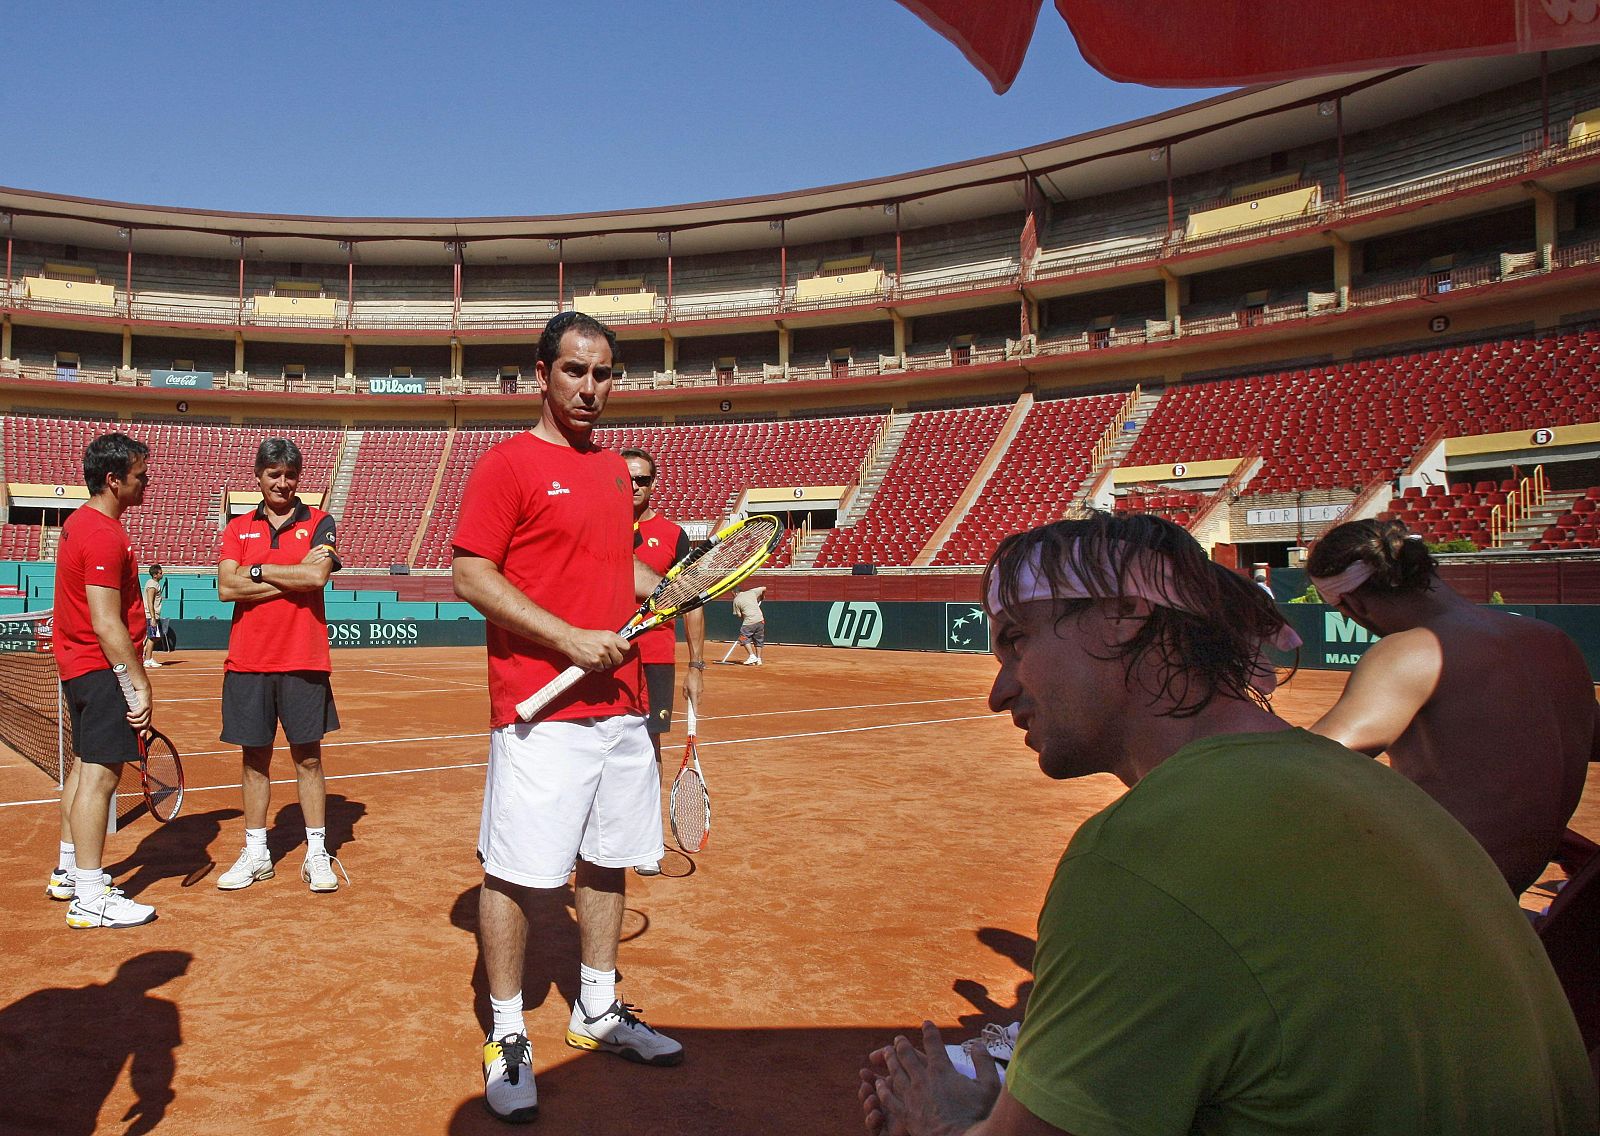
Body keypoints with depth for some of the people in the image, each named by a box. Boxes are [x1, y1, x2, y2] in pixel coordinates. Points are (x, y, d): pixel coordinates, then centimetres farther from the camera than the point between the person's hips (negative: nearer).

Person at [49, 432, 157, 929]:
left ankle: (69, 872, 32)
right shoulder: (104, 535, -20)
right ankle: (90, 899, -4)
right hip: (103, 668, -11)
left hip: (79, 665, 11)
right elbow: (107, 625, -24)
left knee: (86, 766, 19)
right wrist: (139, 684, -22)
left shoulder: (81, 522, 13)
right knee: (101, 773, -8)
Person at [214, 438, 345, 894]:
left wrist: (257, 570, -6)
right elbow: (227, 587, -5)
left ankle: (316, 854, 12)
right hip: (247, 661, 3)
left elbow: (316, 576, -15)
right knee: (254, 758, 9)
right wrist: (294, 577, -12)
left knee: (308, 758, 3)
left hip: (303, 661, -2)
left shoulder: (319, 523, 3)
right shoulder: (238, 528, 10)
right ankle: (256, 853, 21)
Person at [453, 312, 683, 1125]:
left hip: (620, 702, 7)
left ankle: (598, 1013, 31)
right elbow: (468, 573, -12)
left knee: (607, 861, 15)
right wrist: (571, 640, -19)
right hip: (540, 710, -7)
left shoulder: (615, 470, 15)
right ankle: (507, 1037, 17)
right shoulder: (508, 463, -6)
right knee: (513, 872, 0)